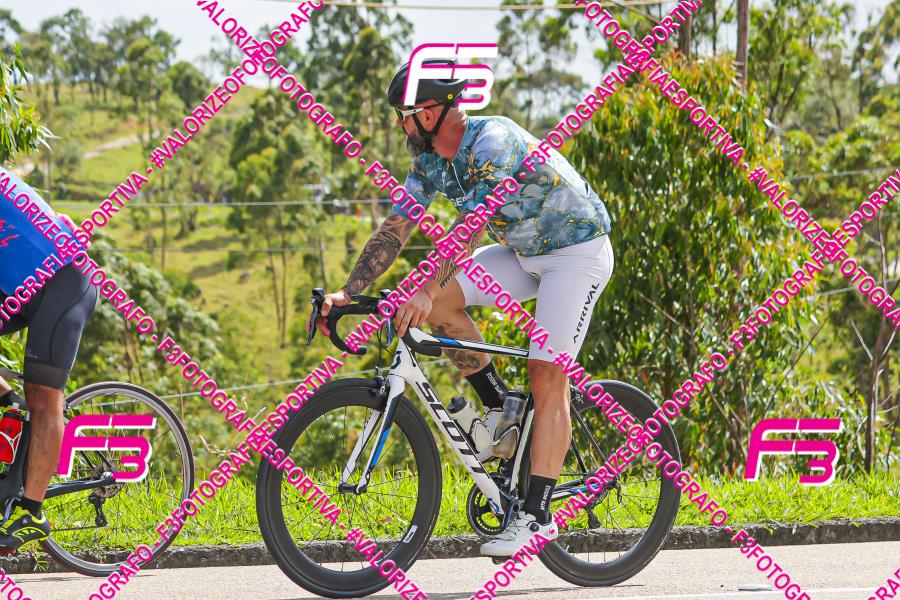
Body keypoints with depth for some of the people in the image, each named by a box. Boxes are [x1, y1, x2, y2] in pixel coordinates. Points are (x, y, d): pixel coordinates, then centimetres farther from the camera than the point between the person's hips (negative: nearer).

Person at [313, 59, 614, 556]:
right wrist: (348, 292, -13)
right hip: (525, 253, 8)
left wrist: (427, 292, -48)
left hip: (578, 250, -8)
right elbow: (395, 229, -3)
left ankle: (538, 514, -16)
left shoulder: (493, 141, -29)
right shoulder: (429, 159, -3)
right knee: (440, 301, -12)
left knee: (546, 373, -16)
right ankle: (500, 408, 3)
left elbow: (470, 224, -39)